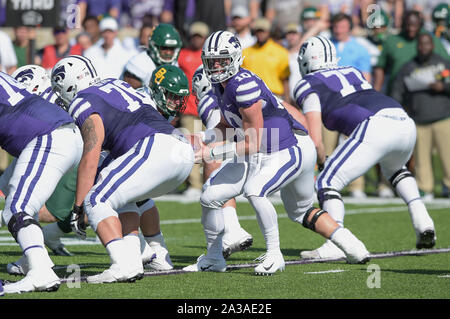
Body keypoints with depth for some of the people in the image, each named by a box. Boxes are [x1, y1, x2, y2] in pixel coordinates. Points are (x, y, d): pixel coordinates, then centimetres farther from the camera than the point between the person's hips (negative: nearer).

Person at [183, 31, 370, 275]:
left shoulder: (244, 85, -25)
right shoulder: (220, 84, 3)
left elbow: (252, 145, -23)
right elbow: (226, 125, 18)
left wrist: (212, 153, -20)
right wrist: (204, 141, -1)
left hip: (292, 151, -10)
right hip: (263, 156, 10)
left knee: (254, 190, -32)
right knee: (210, 196, 8)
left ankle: (274, 255, -17)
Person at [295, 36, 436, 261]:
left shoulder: (309, 85, 12)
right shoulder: (353, 73, 32)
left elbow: (315, 141, 4)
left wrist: (323, 164, 22)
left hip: (375, 127, -7)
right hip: (405, 123, 7)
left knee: (327, 182, 2)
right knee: (393, 168, 37)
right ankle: (421, 218, 18)